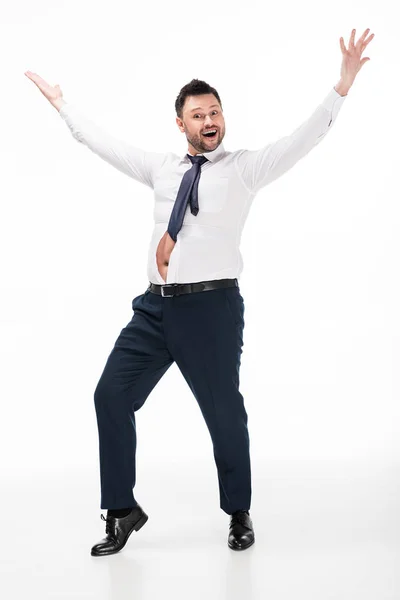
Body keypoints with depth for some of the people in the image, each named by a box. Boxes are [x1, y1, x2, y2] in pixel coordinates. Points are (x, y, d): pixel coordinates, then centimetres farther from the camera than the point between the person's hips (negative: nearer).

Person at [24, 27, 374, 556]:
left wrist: (342, 86, -17)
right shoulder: (161, 168, 16)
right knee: (111, 397, 2)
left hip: (212, 306, -5)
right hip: (155, 306, 5)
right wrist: (61, 104, 28)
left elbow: (304, 139, -7)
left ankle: (239, 514, 28)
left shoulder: (245, 168, 2)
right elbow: (104, 143, 24)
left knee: (224, 412, 4)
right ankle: (123, 510, 17)